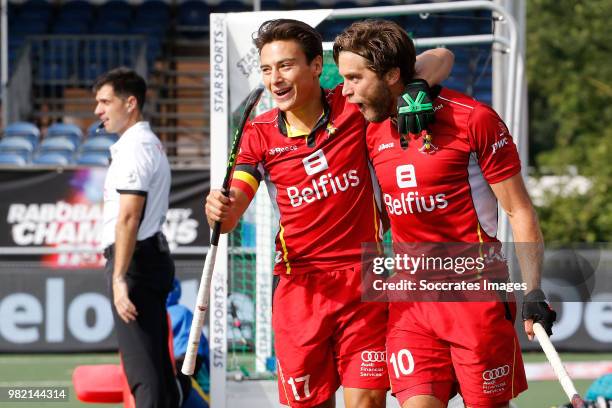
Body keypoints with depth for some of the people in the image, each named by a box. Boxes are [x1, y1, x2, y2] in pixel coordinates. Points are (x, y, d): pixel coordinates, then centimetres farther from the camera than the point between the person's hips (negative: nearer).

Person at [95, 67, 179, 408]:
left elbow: (128, 219, -22)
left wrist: (119, 278, -27)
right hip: (153, 256, 11)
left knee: (144, 371, -13)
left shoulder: (135, 149, -14)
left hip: (135, 260, -11)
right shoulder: (153, 144, 19)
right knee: (158, 367, 13)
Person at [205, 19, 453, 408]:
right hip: (298, 287, 2)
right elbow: (230, 215, -2)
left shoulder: (354, 108, -4)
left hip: (363, 285, -2)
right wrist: (219, 210, -26)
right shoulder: (260, 134, 1)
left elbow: (440, 60, 0)